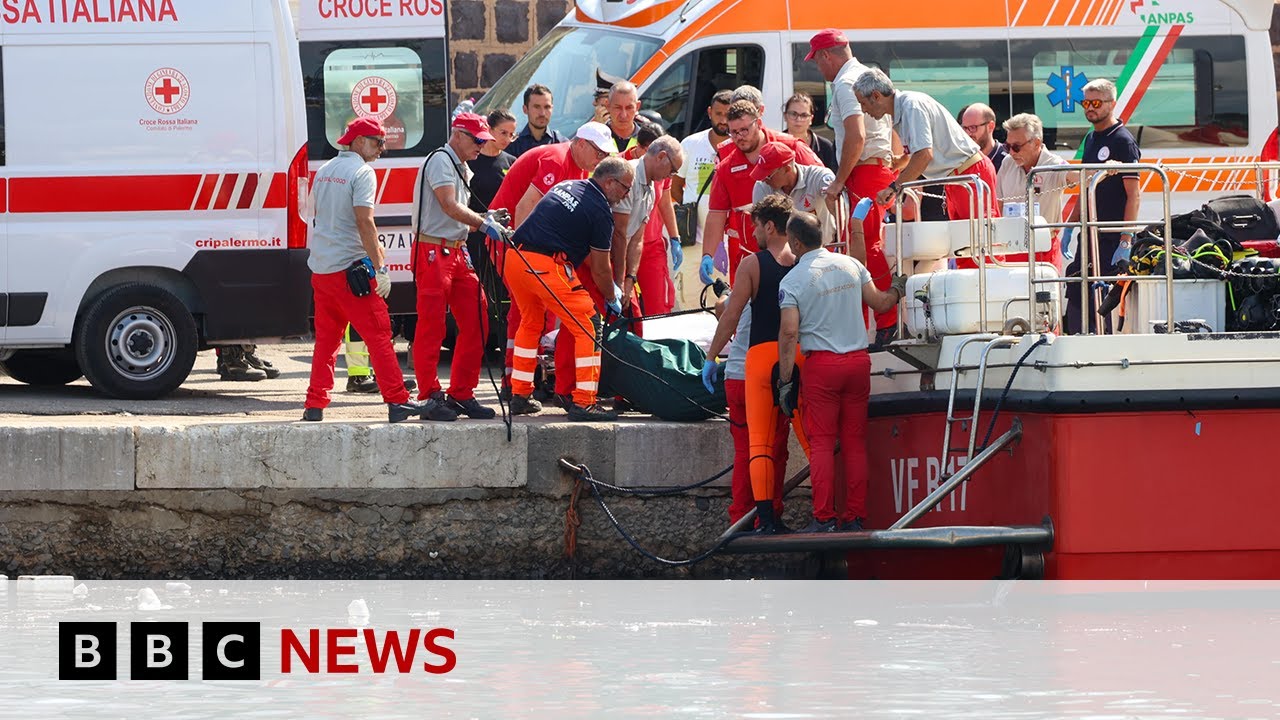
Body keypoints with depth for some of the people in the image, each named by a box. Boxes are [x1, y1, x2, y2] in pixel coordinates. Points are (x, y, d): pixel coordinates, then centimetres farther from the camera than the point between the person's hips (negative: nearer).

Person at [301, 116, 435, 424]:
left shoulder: (325, 171, 16)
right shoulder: (362, 172, -10)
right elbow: (364, 222, -18)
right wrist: (381, 267, -18)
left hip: (320, 268, 8)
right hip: (349, 267, -8)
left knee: (326, 338, 13)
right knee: (378, 334, -6)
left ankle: (315, 404, 11)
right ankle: (398, 401, -8)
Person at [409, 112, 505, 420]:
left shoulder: (462, 171, 21)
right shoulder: (441, 161, -9)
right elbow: (450, 207, -21)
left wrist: (487, 220, 5)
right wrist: (484, 223, -27)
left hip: (456, 252, 10)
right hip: (433, 252, -10)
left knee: (476, 321, 5)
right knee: (432, 325, -7)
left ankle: (461, 394, 11)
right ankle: (430, 395, -4)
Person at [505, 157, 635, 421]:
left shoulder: (566, 187, 22)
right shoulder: (600, 210, -2)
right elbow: (600, 269, 3)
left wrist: (610, 287, 37)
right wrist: (613, 299, 22)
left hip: (515, 258, 8)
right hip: (547, 266, -8)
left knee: (530, 322, 26)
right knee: (588, 327, -1)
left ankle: (520, 395, 28)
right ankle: (583, 402, -4)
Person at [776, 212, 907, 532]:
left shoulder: (792, 280, -6)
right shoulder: (850, 265, 6)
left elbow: (789, 332, -11)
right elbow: (879, 303, 13)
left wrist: (785, 381, -7)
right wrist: (898, 290, 35)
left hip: (821, 363, -4)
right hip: (858, 360, 4)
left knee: (821, 442, -1)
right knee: (855, 442, 7)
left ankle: (824, 518, -7)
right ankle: (855, 516, 8)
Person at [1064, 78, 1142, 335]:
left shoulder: (1123, 141, -9)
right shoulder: (1091, 139, 16)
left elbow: (1134, 195, -15)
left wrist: (1125, 243, -21)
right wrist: (1068, 228, 20)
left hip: (1113, 237, -8)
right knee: (1075, 298, 5)